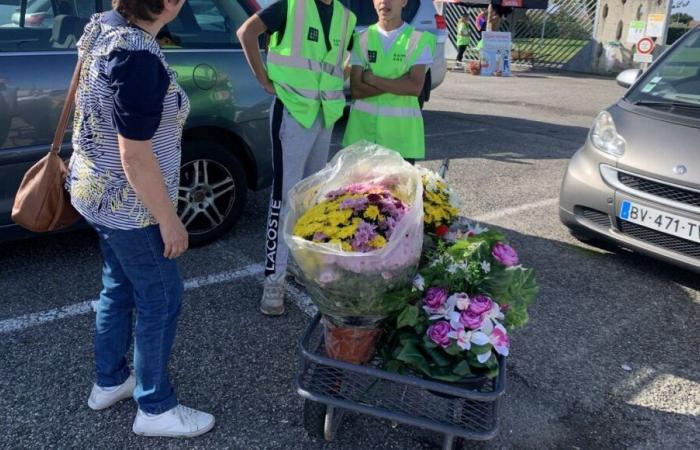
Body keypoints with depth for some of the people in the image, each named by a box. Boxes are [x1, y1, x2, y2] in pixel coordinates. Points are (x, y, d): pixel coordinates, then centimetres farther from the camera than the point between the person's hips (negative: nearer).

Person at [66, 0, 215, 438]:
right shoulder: (140, 59, -30)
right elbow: (136, 160, -26)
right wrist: (169, 219, -17)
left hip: (96, 191, 9)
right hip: (129, 205, -9)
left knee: (119, 288, 23)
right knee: (161, 300, 7)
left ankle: (109, 382, 42)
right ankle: (156, 409, 25)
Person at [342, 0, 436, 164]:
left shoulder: (419, 39, 0)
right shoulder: (362, 38, 6)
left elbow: (415, 87, -12)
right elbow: (356, 90, -3)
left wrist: (372, 79, -9)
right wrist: (400, 85, -10)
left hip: (401, 132, -2)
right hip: (363, 128, 2)